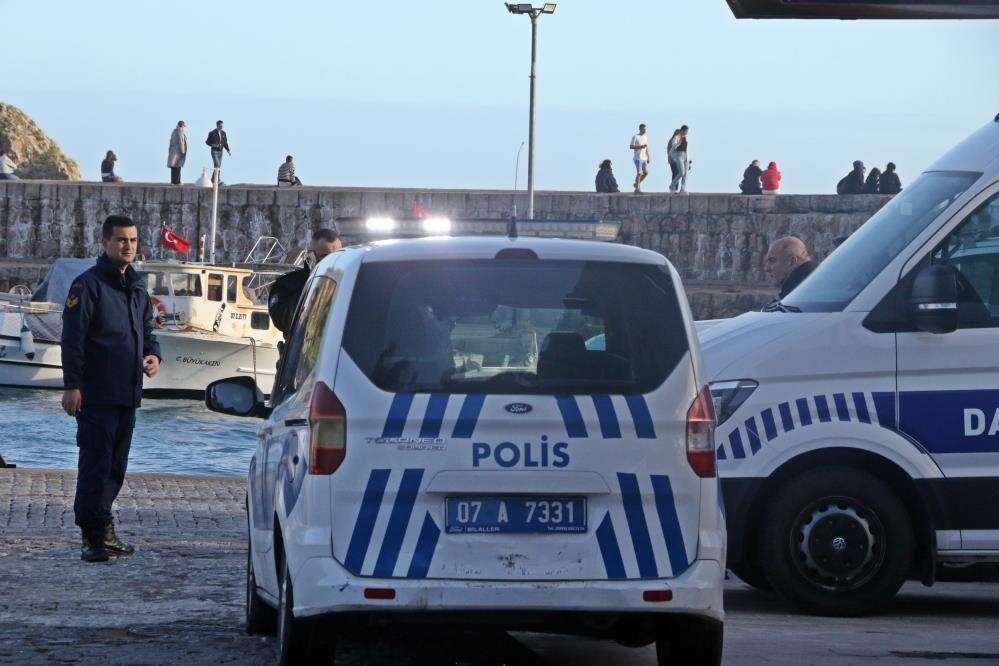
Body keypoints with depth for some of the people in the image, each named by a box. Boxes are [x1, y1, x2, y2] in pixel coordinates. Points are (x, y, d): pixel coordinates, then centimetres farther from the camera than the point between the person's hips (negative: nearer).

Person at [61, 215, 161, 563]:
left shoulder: (138, 288, 17)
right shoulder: (88, 285, -7)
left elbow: (146, 331, 27)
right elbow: (72, 338, -11)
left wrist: (153, 355, 4)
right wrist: (72, 385, -18)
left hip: (128, 393, 8)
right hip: (95, 395, -8)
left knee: (116, 465, 11)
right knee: (96, 463, -10)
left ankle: (100, 532, 18)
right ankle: (96, 534, -11)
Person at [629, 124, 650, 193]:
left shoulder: (646, 137, 15)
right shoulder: (635, 137, -5)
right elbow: (631, 147, -11)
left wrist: (648, 158, 17)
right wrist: (640, 147, -22)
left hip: (644, 158, 7)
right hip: (638, 158, -7)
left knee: (646, 172, 5)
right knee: (639, 173, -11)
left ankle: (637, 184, 23)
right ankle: (637, 188, -5)